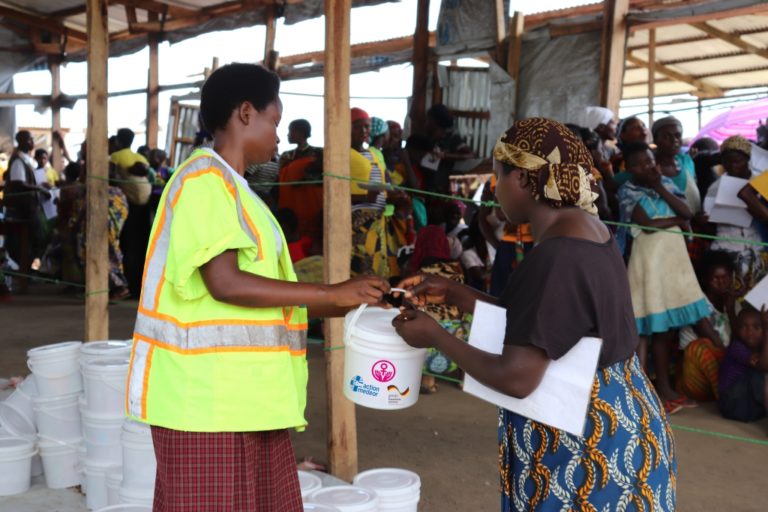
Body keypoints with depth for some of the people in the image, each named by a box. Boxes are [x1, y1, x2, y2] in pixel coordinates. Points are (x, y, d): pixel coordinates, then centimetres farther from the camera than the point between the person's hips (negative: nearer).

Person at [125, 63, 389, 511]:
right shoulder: (206, 179, -13)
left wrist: (347, 303, 11)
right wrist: (332, 293, -18)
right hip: (209, 395, -9)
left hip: (242, 393, 9)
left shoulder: (232, 187, 16)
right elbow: (225, 284, -23)